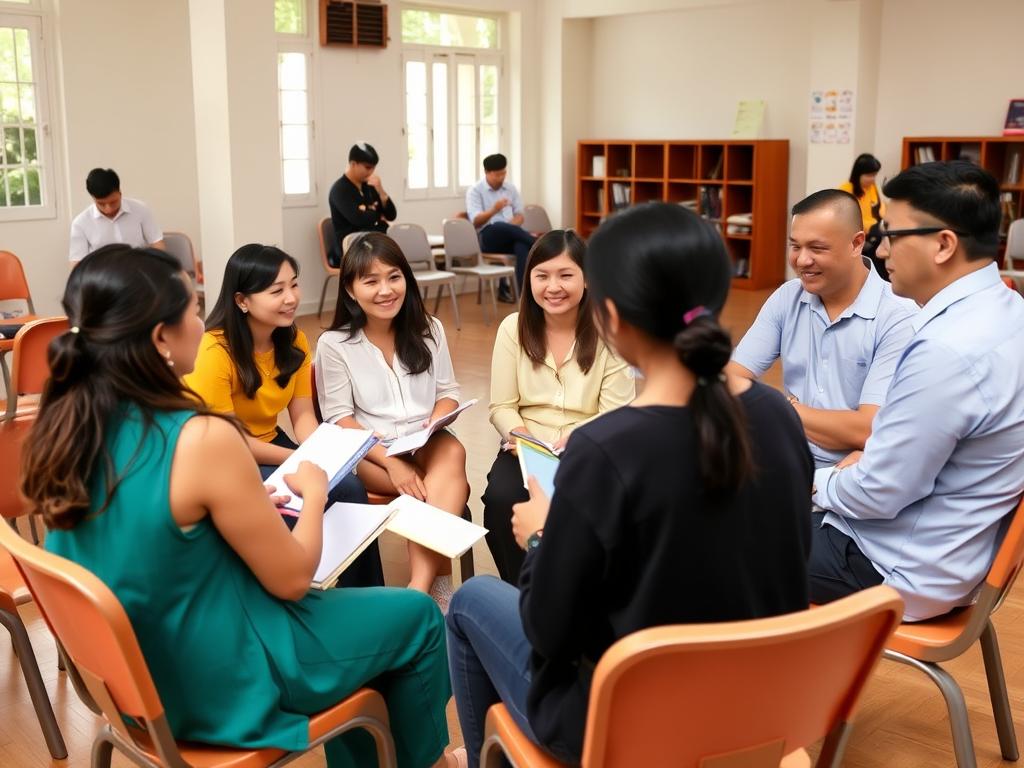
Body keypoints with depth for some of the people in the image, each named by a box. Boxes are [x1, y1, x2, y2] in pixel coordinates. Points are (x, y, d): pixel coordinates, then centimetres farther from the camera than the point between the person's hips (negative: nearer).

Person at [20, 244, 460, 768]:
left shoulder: (62, 429, -8)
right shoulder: (201, 438, -30)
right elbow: (291, 579, -19)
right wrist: (314, 491, -1)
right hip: (219, 683, -7)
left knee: (338, 601, 29)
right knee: (417, 617, 13)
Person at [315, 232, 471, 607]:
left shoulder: (429, 330, 7)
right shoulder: (334, 344, -4)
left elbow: (448, 392, 12)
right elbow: (339, 419, -7)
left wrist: (437, 420, -13)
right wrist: (391, 461, -20)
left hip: (427, 446, 3)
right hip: (368, 454, -3)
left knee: (453, 451, -33)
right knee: (451, 489, -29)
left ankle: (419, 586, -37)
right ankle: (437, 586, -21)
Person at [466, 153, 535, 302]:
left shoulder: (510, 188, 16)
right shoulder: (475, 190, 2)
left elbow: (519, 215, 15)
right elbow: (476, 221, -10)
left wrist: (513, 225, -11)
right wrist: (493, 210, -30)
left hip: (510, 237, 3)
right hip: (487, 238, -3)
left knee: (523, 246, -36)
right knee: (500, 226, -41)